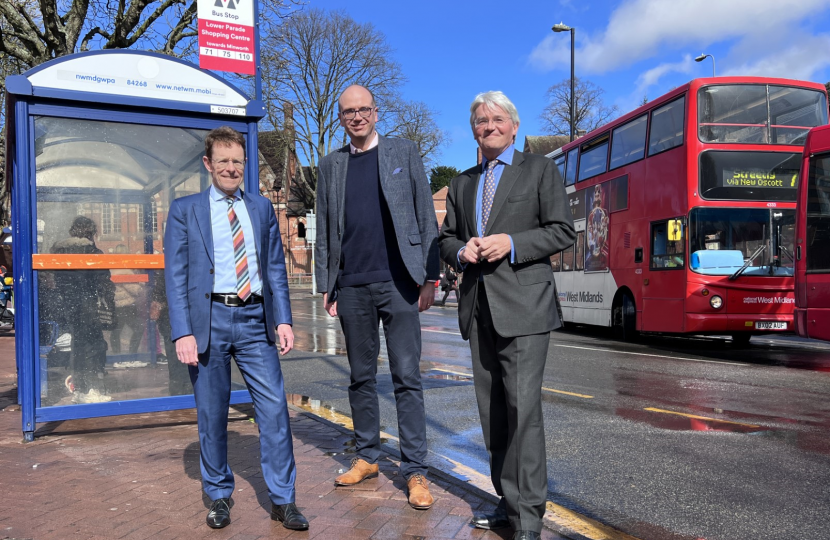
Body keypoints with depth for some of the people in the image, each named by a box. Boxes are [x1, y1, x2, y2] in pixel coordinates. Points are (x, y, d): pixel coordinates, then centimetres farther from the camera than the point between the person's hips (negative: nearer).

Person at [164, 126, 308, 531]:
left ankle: (282, 500, 11)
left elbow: (276, 268, 11)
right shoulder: (185, 210, 5)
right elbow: (175, 275, 0)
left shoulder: (262, 208, 13)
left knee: (274, 409, -1)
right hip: (209, 319, -1)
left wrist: (283, 319, 1)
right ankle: (219, 495, 27)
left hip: (255, 319, 2)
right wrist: (183, 333, -9)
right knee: (212, 415, 8)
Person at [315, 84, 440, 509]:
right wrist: (325, 285, 7)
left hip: (398, 282, -2)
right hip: (351, 286, 3)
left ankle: (415, 470, 6)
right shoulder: (331, 165, 13)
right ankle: (366, 457, 24)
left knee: (407, 377, -1)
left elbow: (426, 218, 3)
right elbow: (324, 231, 13)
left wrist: (429, 277, -3)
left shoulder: (404, 153, 7)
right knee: (361, 377, 10)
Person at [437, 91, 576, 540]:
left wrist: (511, 244, -14)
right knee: (492, 412, 9)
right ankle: (509, 501, 22)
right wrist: (461, 251, -3)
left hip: (522, 305, -5)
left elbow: (563, 231, -1)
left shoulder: (540, 170, 6)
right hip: (479, 308, 6)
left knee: (522, 408, -10)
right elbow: (445, 238, 21)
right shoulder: (461, 184, 20)